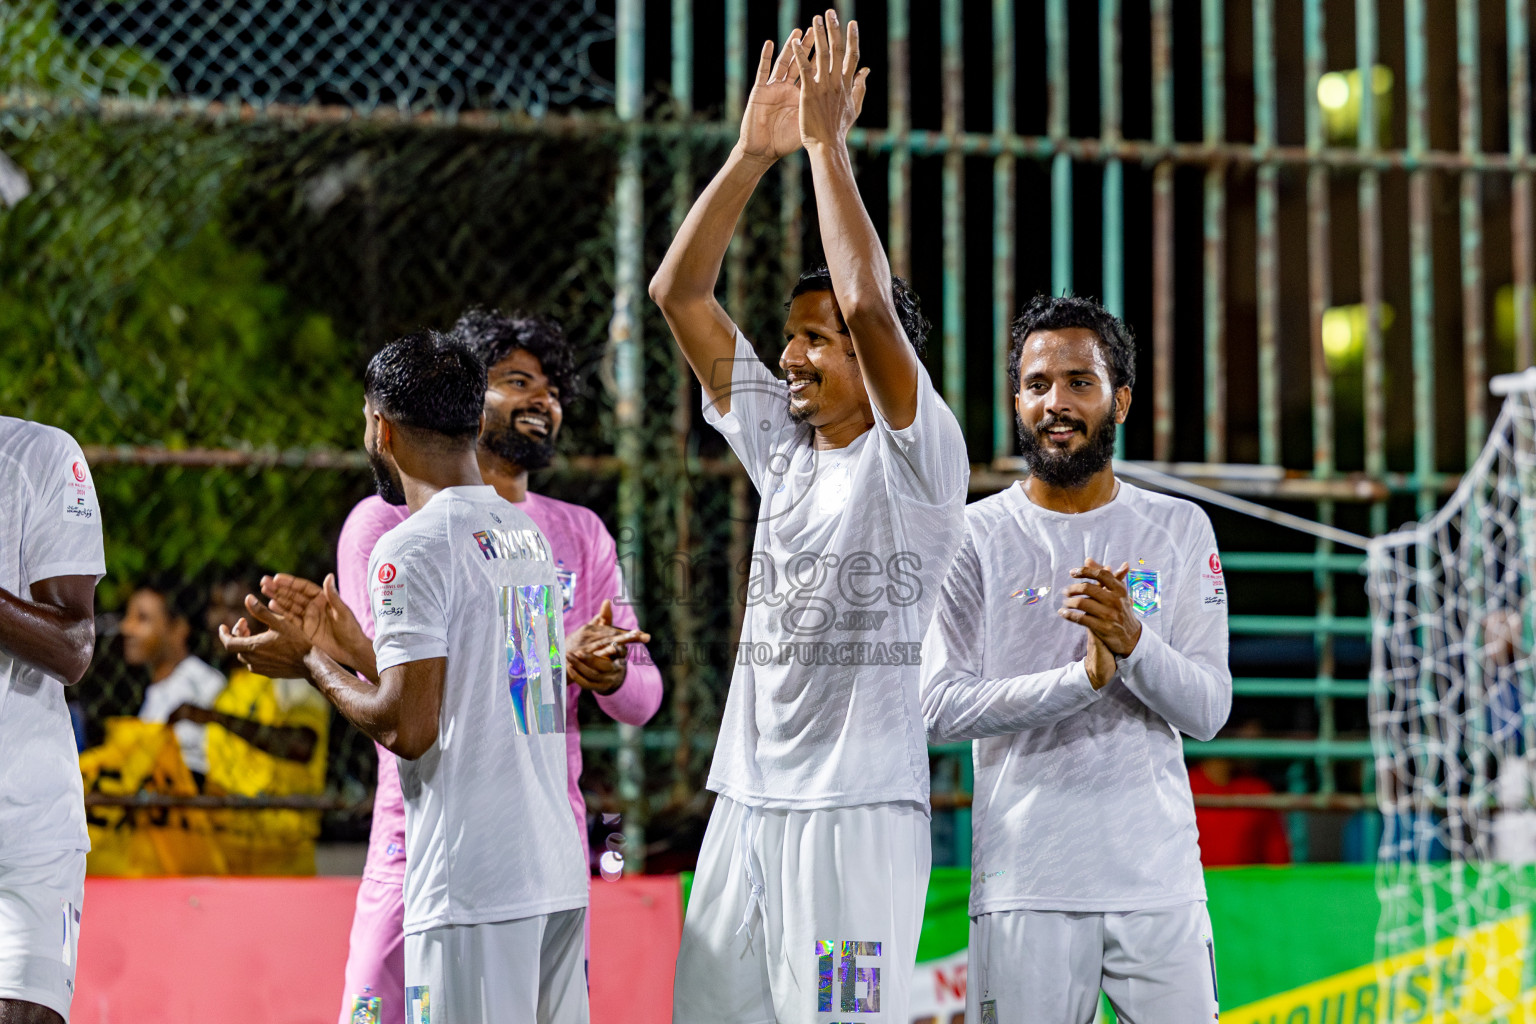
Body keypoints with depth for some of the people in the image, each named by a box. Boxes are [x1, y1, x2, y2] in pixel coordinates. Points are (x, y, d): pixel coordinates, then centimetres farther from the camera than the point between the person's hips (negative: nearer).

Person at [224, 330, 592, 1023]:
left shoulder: (413, 547, -9)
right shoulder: (527, 533, 17)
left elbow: (407, 727, -13)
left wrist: (310, 663, 2)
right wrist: (352, 648, 29)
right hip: (560, 874, 8)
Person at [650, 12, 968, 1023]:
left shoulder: (916, 457, -4)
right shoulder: (782, 446, 14)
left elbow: (871, 305, -21)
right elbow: (680, 294, 11)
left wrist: (829, 143, -15)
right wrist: (754, 153, 2)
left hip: (858, 813, -7)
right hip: (746, 805, 7)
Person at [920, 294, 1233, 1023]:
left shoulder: (1180, 530, 8)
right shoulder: (975, 537, 3)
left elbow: (1209, 709, 1)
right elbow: (942, 706, -7)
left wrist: (1132, 640, -18)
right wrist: (1082, 677, -18)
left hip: (1159, 880, 2)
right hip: (1025, 886, -1)